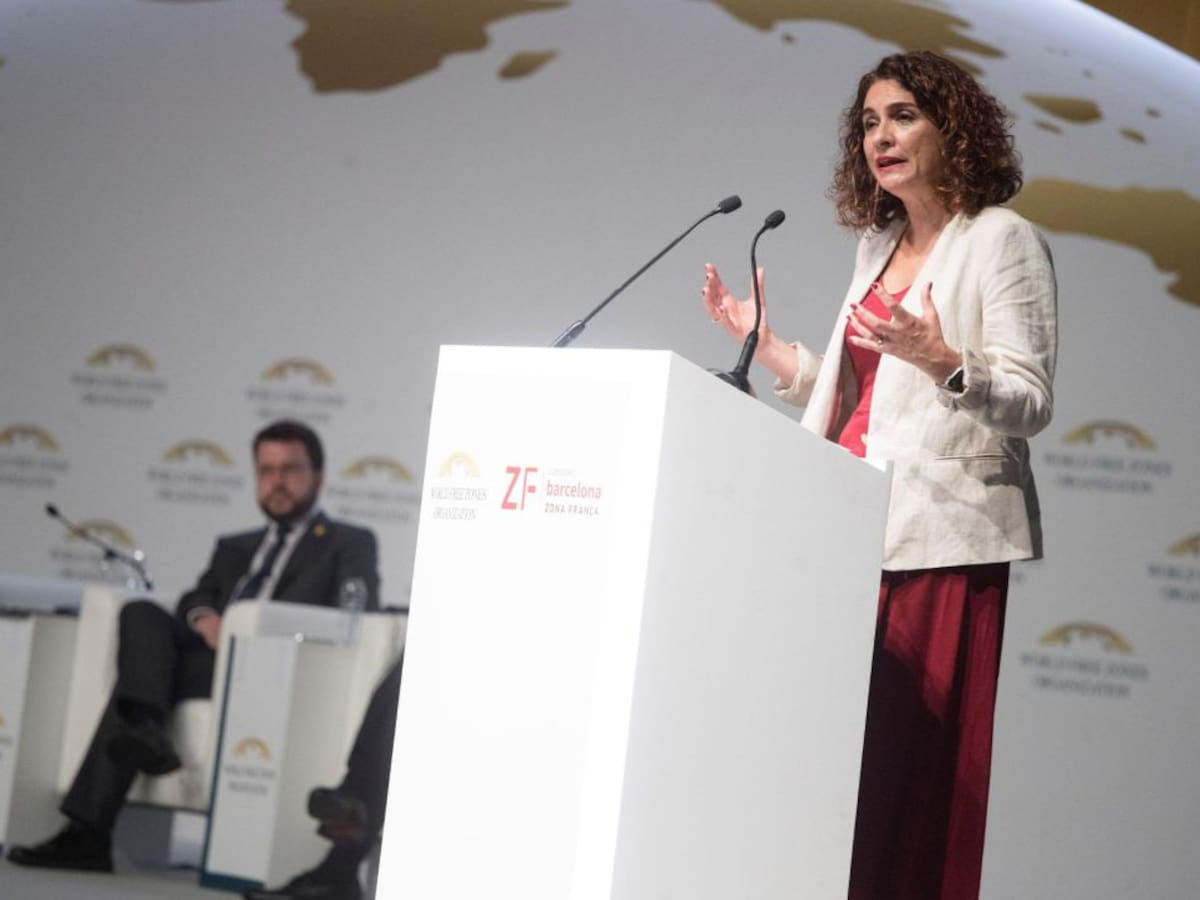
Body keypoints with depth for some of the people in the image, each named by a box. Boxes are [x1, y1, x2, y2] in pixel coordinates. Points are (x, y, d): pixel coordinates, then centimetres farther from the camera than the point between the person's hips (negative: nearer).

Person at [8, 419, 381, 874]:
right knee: (141, 612, -23)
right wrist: (203, 618, -10)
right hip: (207, 654, 5)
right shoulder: (234, 547, 33)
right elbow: (194, 600, 16)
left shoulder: (350, 543, 18)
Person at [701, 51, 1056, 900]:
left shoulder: (1002, 239, -2)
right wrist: (761, 341, 17)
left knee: (910, 758, -11)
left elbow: (1031, 404, -10)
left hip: (940, 536, -7)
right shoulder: (879, 245, 20)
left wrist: (942, 362, -27)